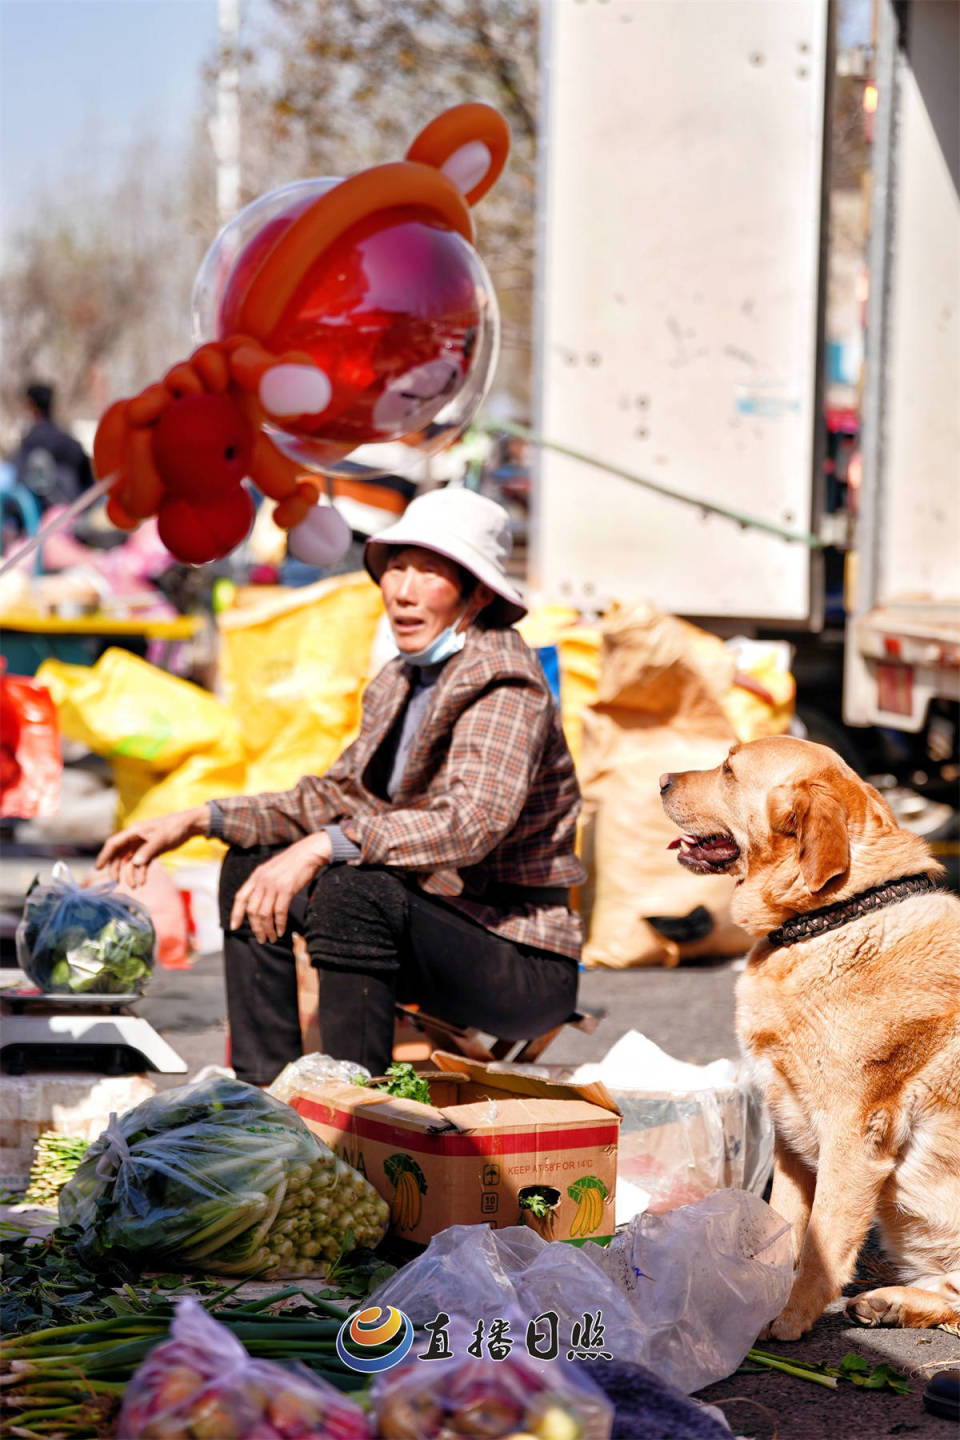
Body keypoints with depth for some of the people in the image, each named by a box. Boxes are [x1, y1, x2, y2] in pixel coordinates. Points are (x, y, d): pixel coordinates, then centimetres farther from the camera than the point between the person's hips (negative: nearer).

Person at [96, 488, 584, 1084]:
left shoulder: (504, 682, -17)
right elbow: (335, 798, 17)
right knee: (251, 862, 12)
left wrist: (324, 847, -38)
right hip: (443, 924, 9)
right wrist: (199, 820, 7)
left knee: (353, 887, -33)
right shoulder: (402, 681, 11)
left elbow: (471, 823, -31)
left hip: (524, 966, -9)